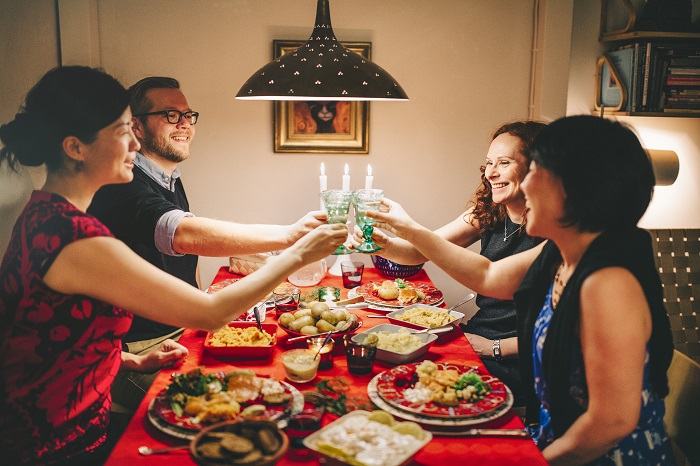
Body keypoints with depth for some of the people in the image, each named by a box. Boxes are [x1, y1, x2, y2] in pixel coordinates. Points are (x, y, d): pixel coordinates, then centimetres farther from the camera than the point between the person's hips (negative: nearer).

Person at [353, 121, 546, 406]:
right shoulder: (486, 215, 0)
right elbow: (419, 253, -2)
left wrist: (494, 347, -12)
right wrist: (382, 244, -23)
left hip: (516, 365, -5)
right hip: (477, 339, 5)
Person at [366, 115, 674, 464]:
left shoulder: (609, 282, -30)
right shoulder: (557, 255, -2)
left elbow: (614, 420, -28)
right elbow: (486, 275, 14)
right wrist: (411, 230, 16)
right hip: (556, 437, 7)